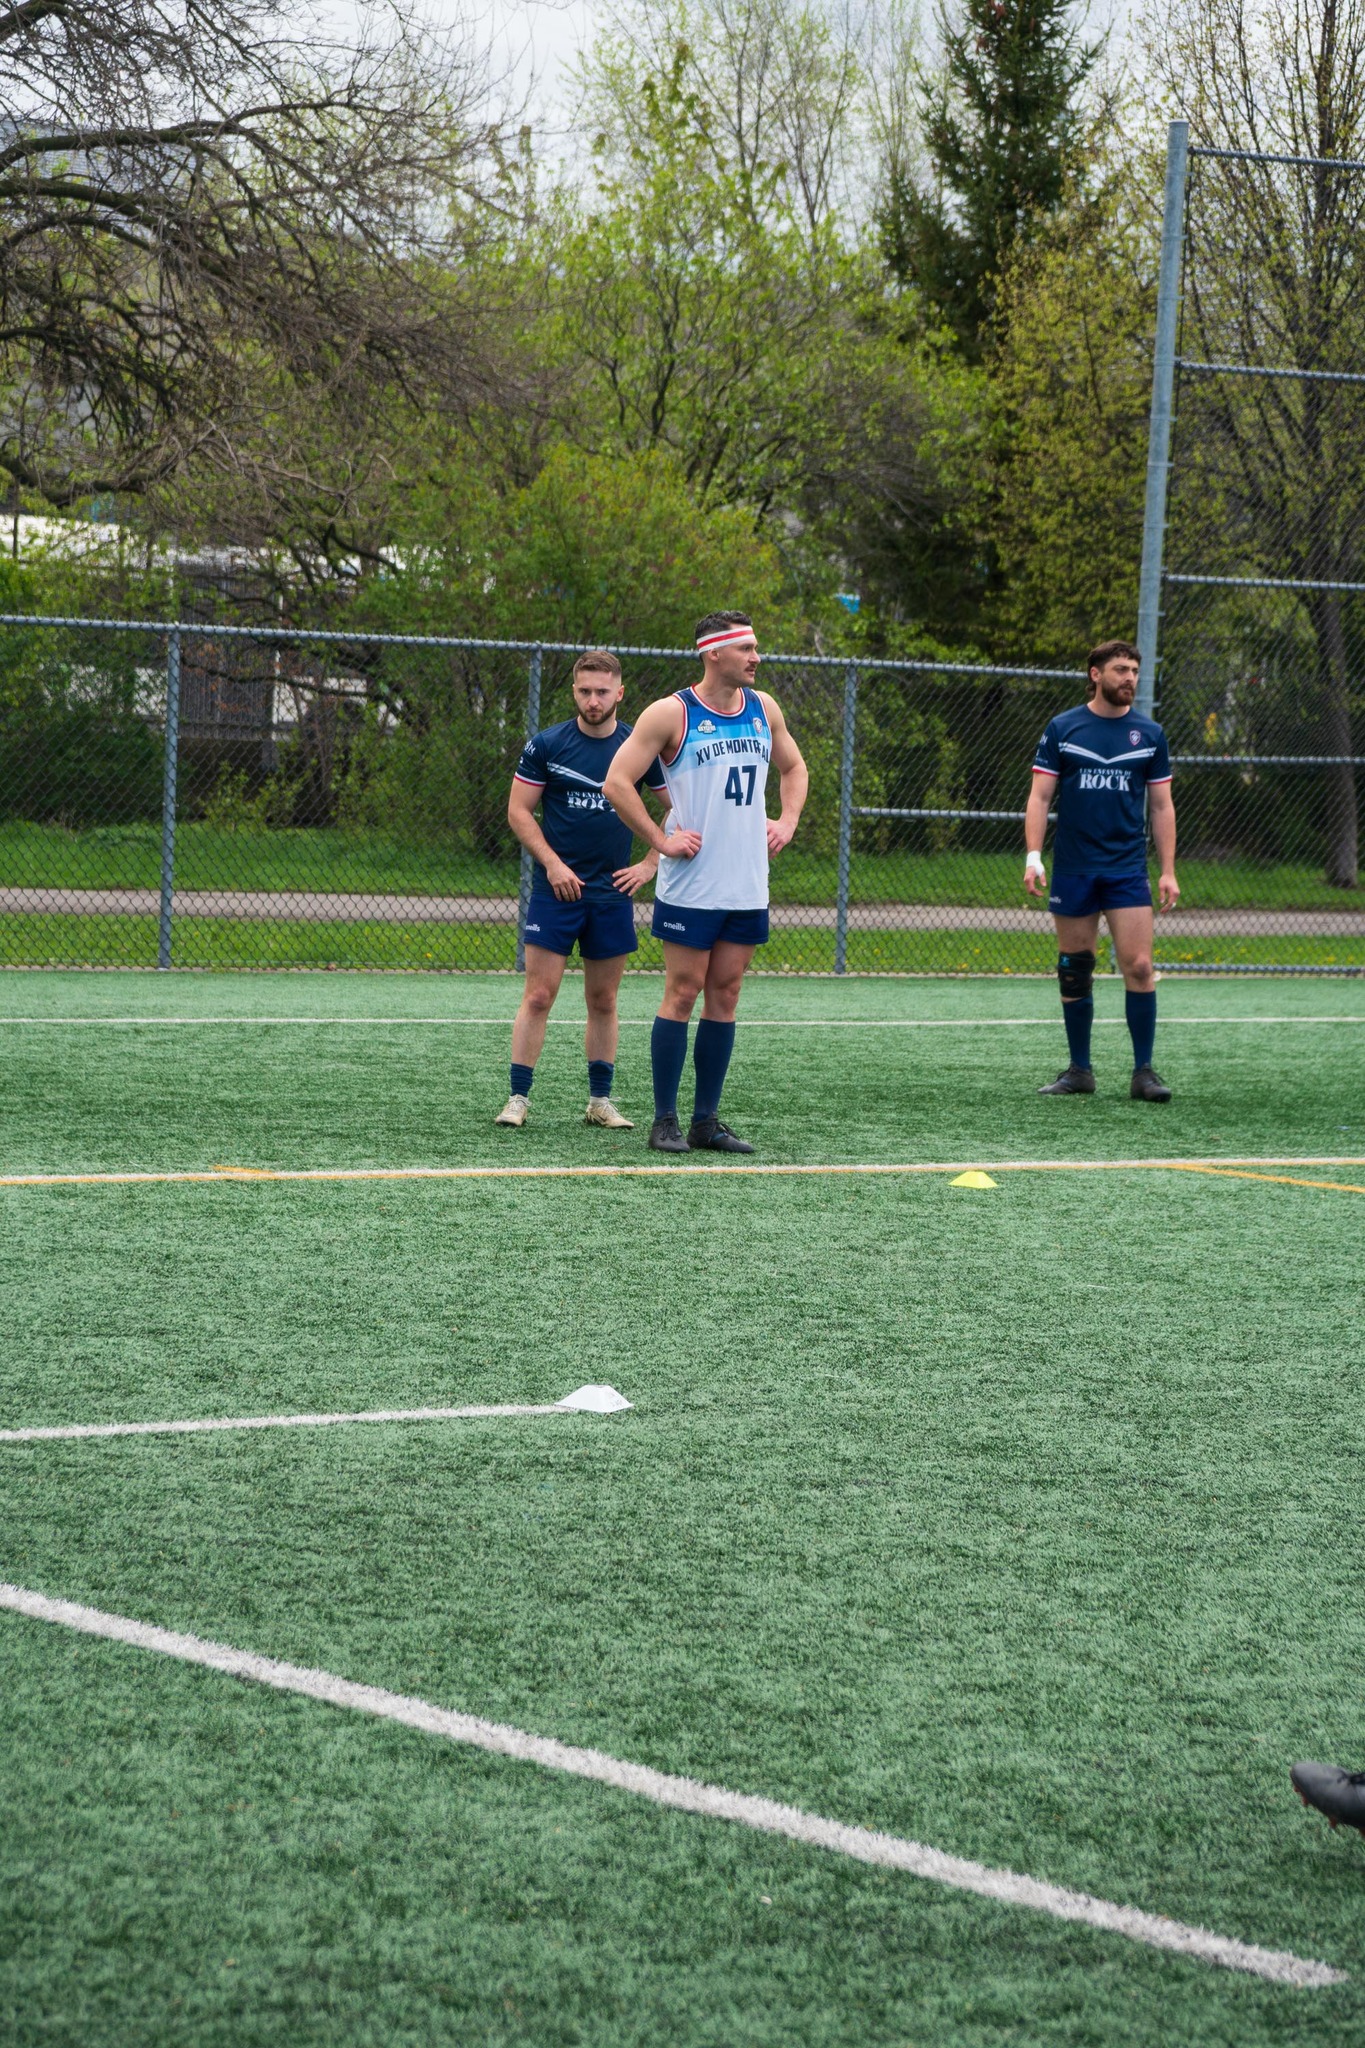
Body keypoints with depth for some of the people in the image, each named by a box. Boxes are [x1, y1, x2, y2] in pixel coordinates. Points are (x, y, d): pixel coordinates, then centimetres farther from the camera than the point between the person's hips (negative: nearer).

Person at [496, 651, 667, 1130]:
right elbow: (518, 809, 1)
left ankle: (600, 1100, 15)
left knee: (603, 1001, 8)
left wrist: (649, 865, 3)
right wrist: (553, 864, -8)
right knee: (539, 996, -7)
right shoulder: (547, 744, -2)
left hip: (613, 892, 2)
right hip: (556, 888, -2)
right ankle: (518, 1098, -3)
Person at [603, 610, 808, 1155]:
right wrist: (661, 841, -12)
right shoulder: (672, 714, -8)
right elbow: (617, 783, -9)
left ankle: (707, 1120, 11)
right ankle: (665, 1120, 0)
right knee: (683, 992, -5)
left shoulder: (763, 709, 10)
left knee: (725, 995, 6)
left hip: (747, 885, 6)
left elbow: (794, 769, 27)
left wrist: (787, 822, 11)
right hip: (691, 884, -6)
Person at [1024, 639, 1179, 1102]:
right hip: (1073, 870, 0)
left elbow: (1161, 806, 10)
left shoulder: (1150, 734, 6)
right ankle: (1079, 1070, 15)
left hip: (1128, 870, 0)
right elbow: (1040, 797, 3)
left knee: (1139, 967, -10)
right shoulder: (1063, 729, 3)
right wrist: (1033, 857, -9)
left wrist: (1168, 871, 3)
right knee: (1074, 972, 5)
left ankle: (1143, 1071, -4)